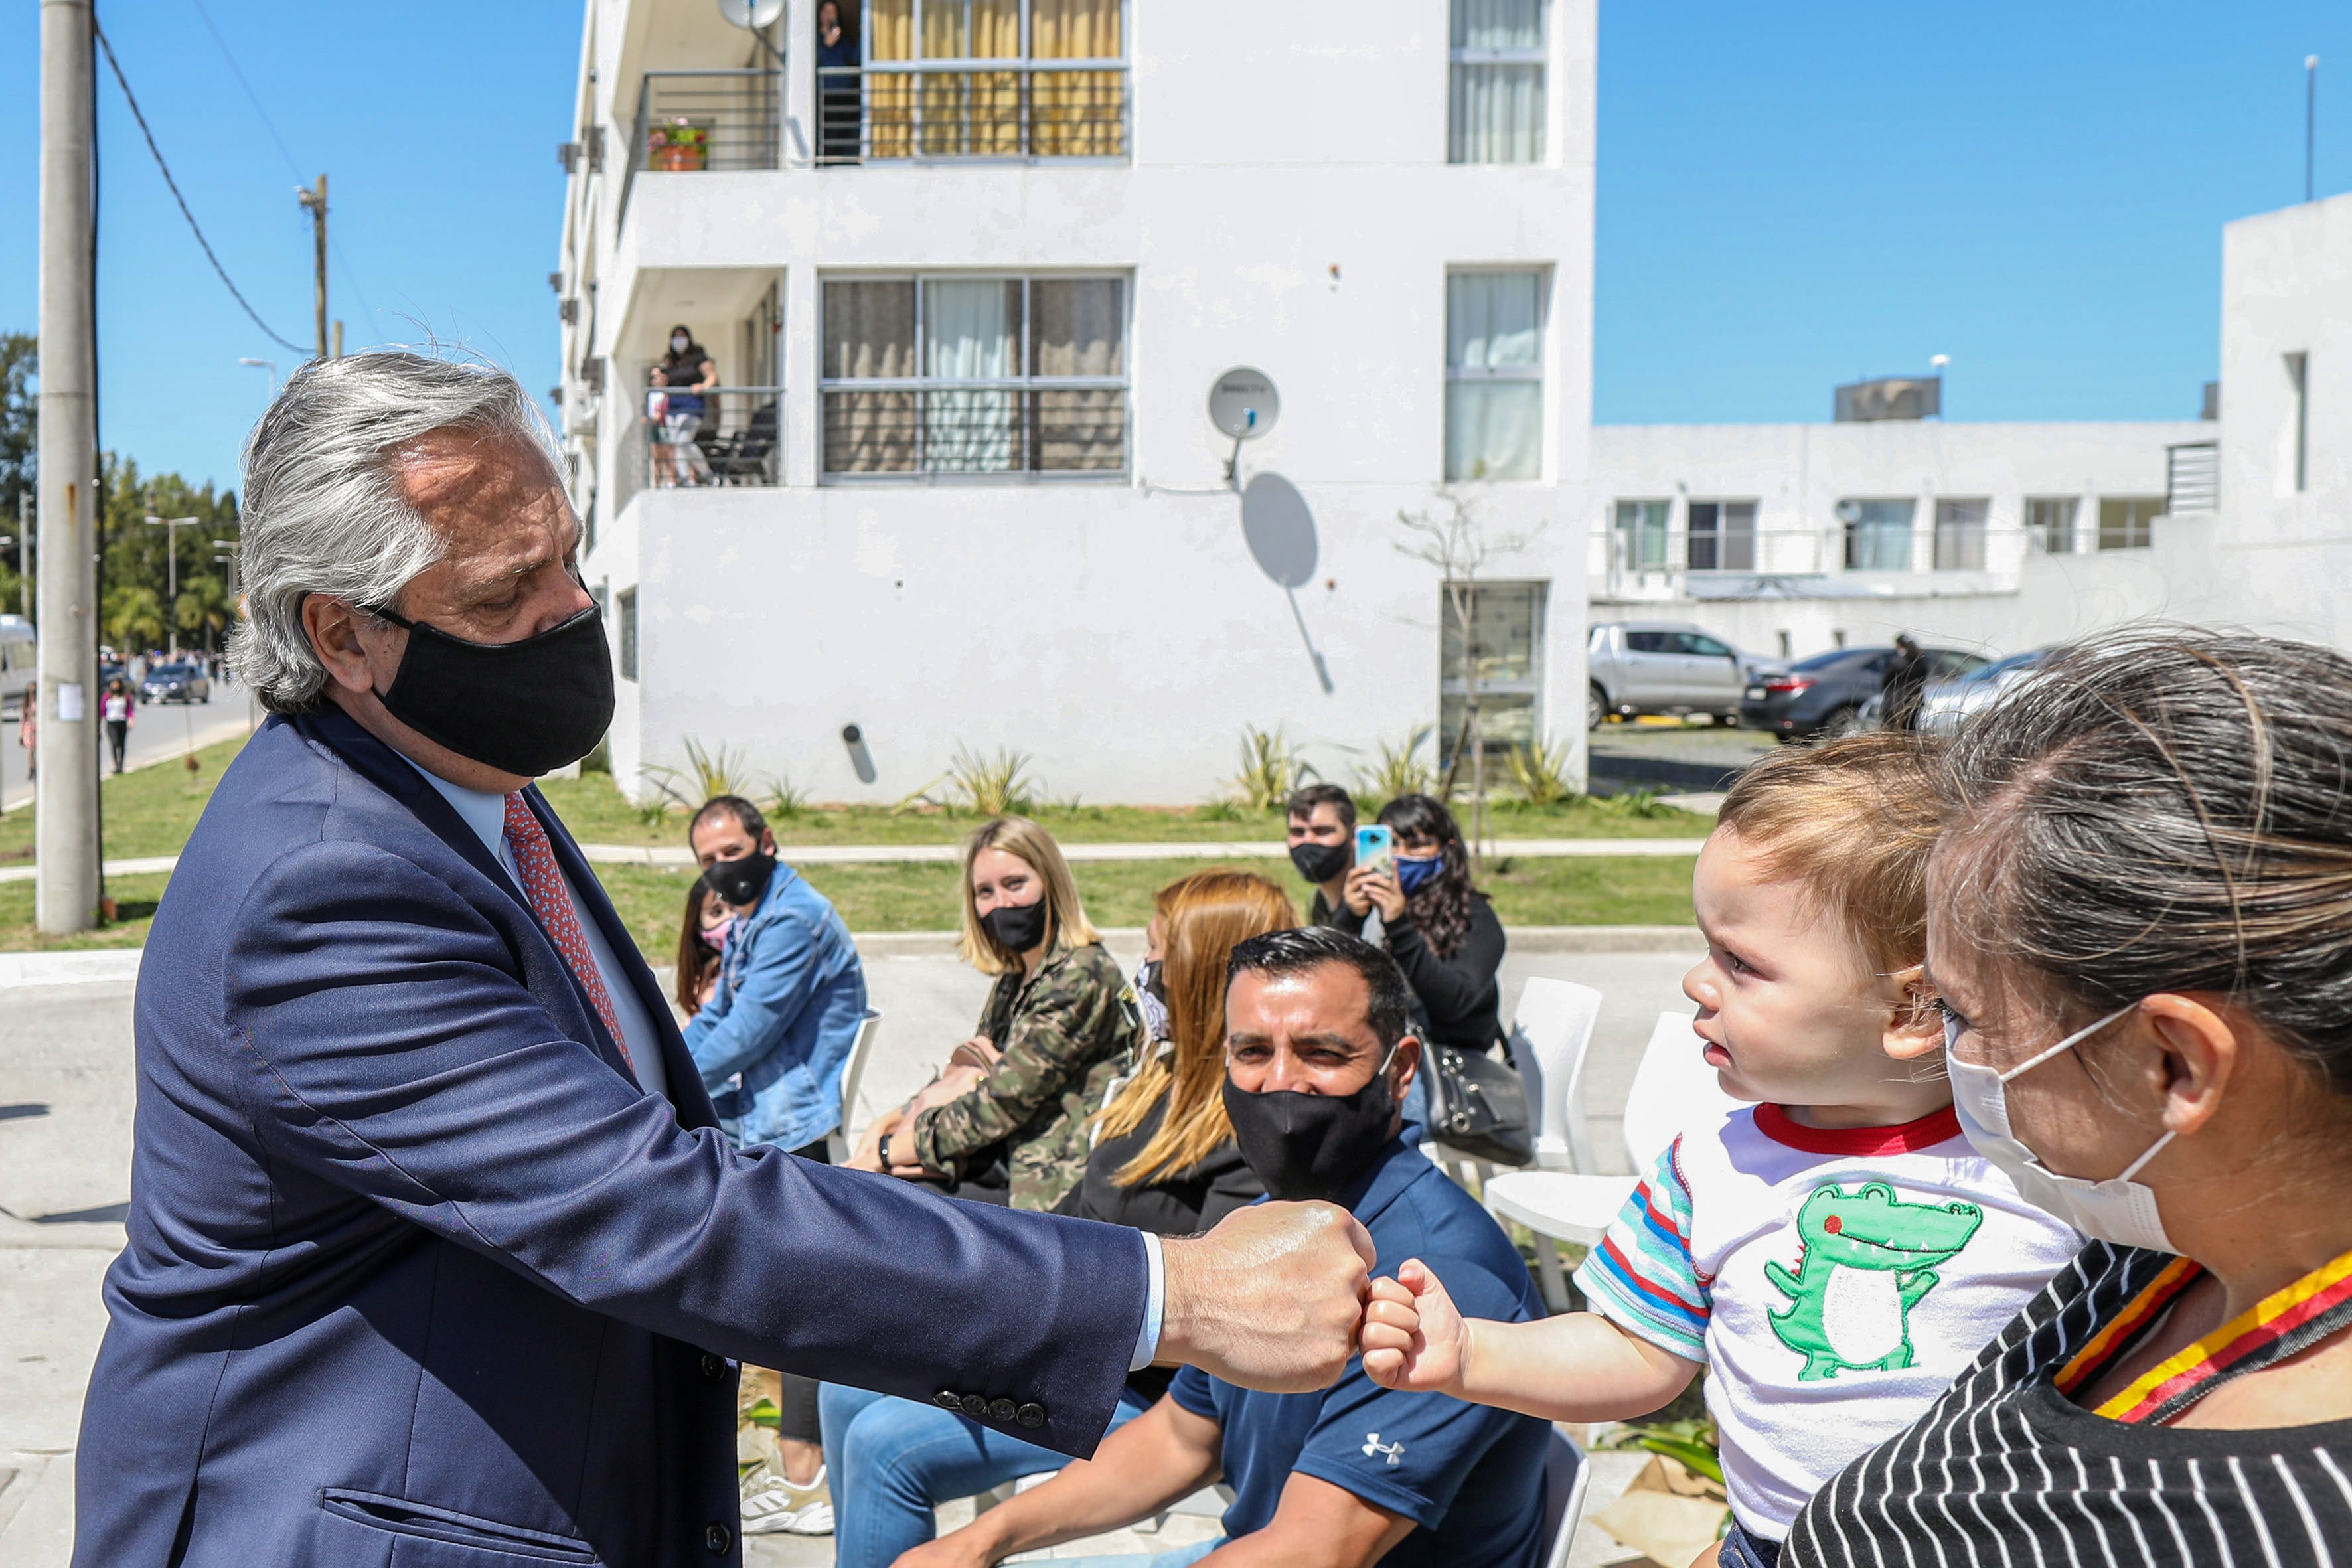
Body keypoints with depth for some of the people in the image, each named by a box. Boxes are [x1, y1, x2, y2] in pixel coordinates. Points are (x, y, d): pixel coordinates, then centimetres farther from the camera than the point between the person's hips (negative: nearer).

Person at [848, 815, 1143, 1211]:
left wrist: (885, 1153, -13)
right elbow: (960, 1082, 16)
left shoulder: (1079, 978, -17)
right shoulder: (1015, 978, 12)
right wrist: (890, 1122, -2)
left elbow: (1003, 1102, -19)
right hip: (1012, 1171, 8)